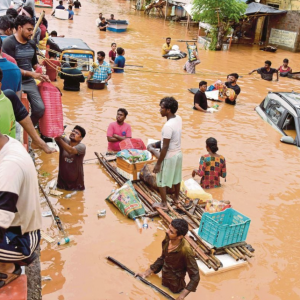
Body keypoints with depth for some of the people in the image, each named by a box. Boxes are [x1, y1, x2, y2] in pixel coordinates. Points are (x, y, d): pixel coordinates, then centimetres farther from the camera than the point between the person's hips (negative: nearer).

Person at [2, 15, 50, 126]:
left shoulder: (31, 44, 8)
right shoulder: (9, 43, -11)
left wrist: (41, 74, 4)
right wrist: (31, 74, -16)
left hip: (29, 82, 6)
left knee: (40, 109, -3)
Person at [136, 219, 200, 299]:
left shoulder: (186, 251, -33)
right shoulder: (167, 240, -15)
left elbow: (195, 277, -25)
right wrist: (147, 273, 1)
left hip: (175, 287, -5)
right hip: (163, 282, 5)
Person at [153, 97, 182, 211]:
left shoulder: (168, 126, -30)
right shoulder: (179, 119, -3)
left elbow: (165, 147, -25)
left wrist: (158, 163, -17)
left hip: (169, 157, -8)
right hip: (178, 153, 9)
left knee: (161, 181, 9)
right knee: (176, 177, 25)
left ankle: (163, 204, 21)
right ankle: (176, 198, 43)